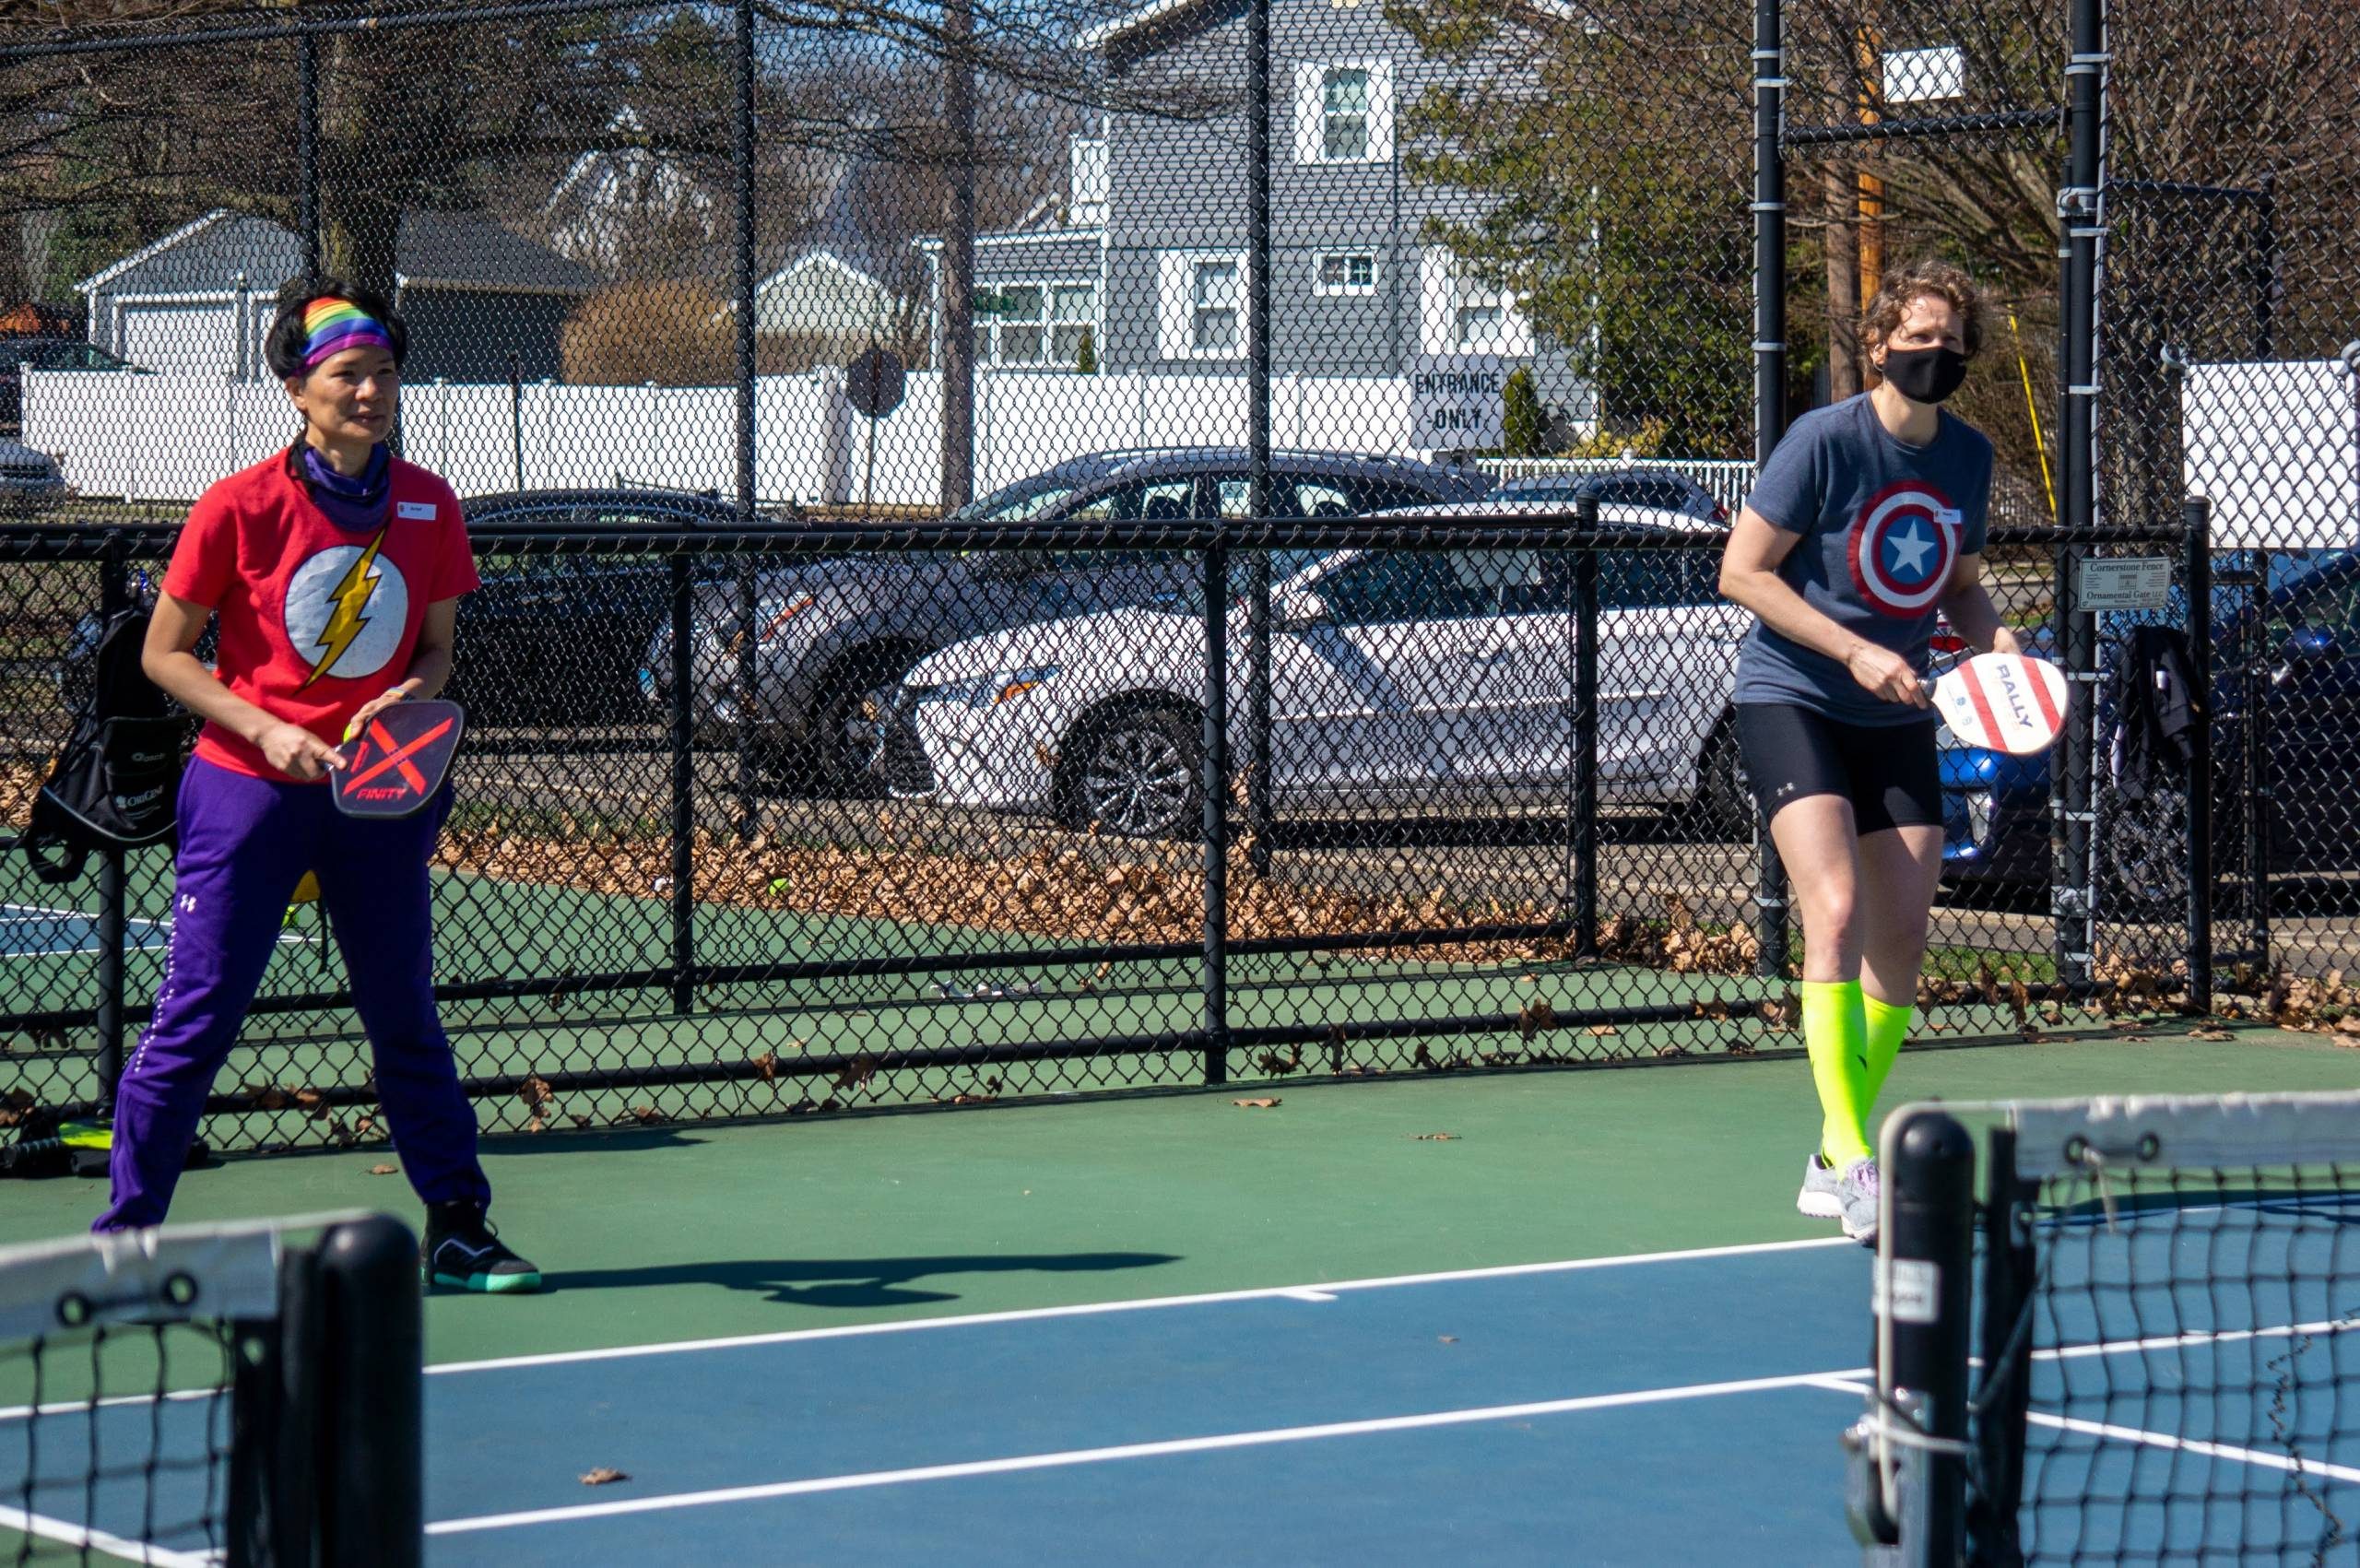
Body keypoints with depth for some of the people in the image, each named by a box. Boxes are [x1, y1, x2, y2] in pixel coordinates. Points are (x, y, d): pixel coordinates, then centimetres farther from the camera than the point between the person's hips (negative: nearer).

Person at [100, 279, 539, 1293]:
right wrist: (267, 729, -15)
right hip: (249, 790, -3)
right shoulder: (239, 507, -9)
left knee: (408, 1020, 10)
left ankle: (458, 1231, 18)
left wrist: (413, 695, -10)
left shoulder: (430, 508, 2)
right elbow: (164, 653, -3)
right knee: (197, 1018, -3)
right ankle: (125, 1233, 6)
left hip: (379, 793, 3)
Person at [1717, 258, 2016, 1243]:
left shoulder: (1969, 456, 6)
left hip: (1897, 719, 6)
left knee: (1901, 945, 3)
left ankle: (1833, 1166, 19)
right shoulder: (1824, 440, -12)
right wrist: (1855, 651, -18)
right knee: (1835, 910, -22)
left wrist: (1994, 640, -3)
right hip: (1791, 702, -6)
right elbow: (1741, 571, -11)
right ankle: (1852, 1161, -23)